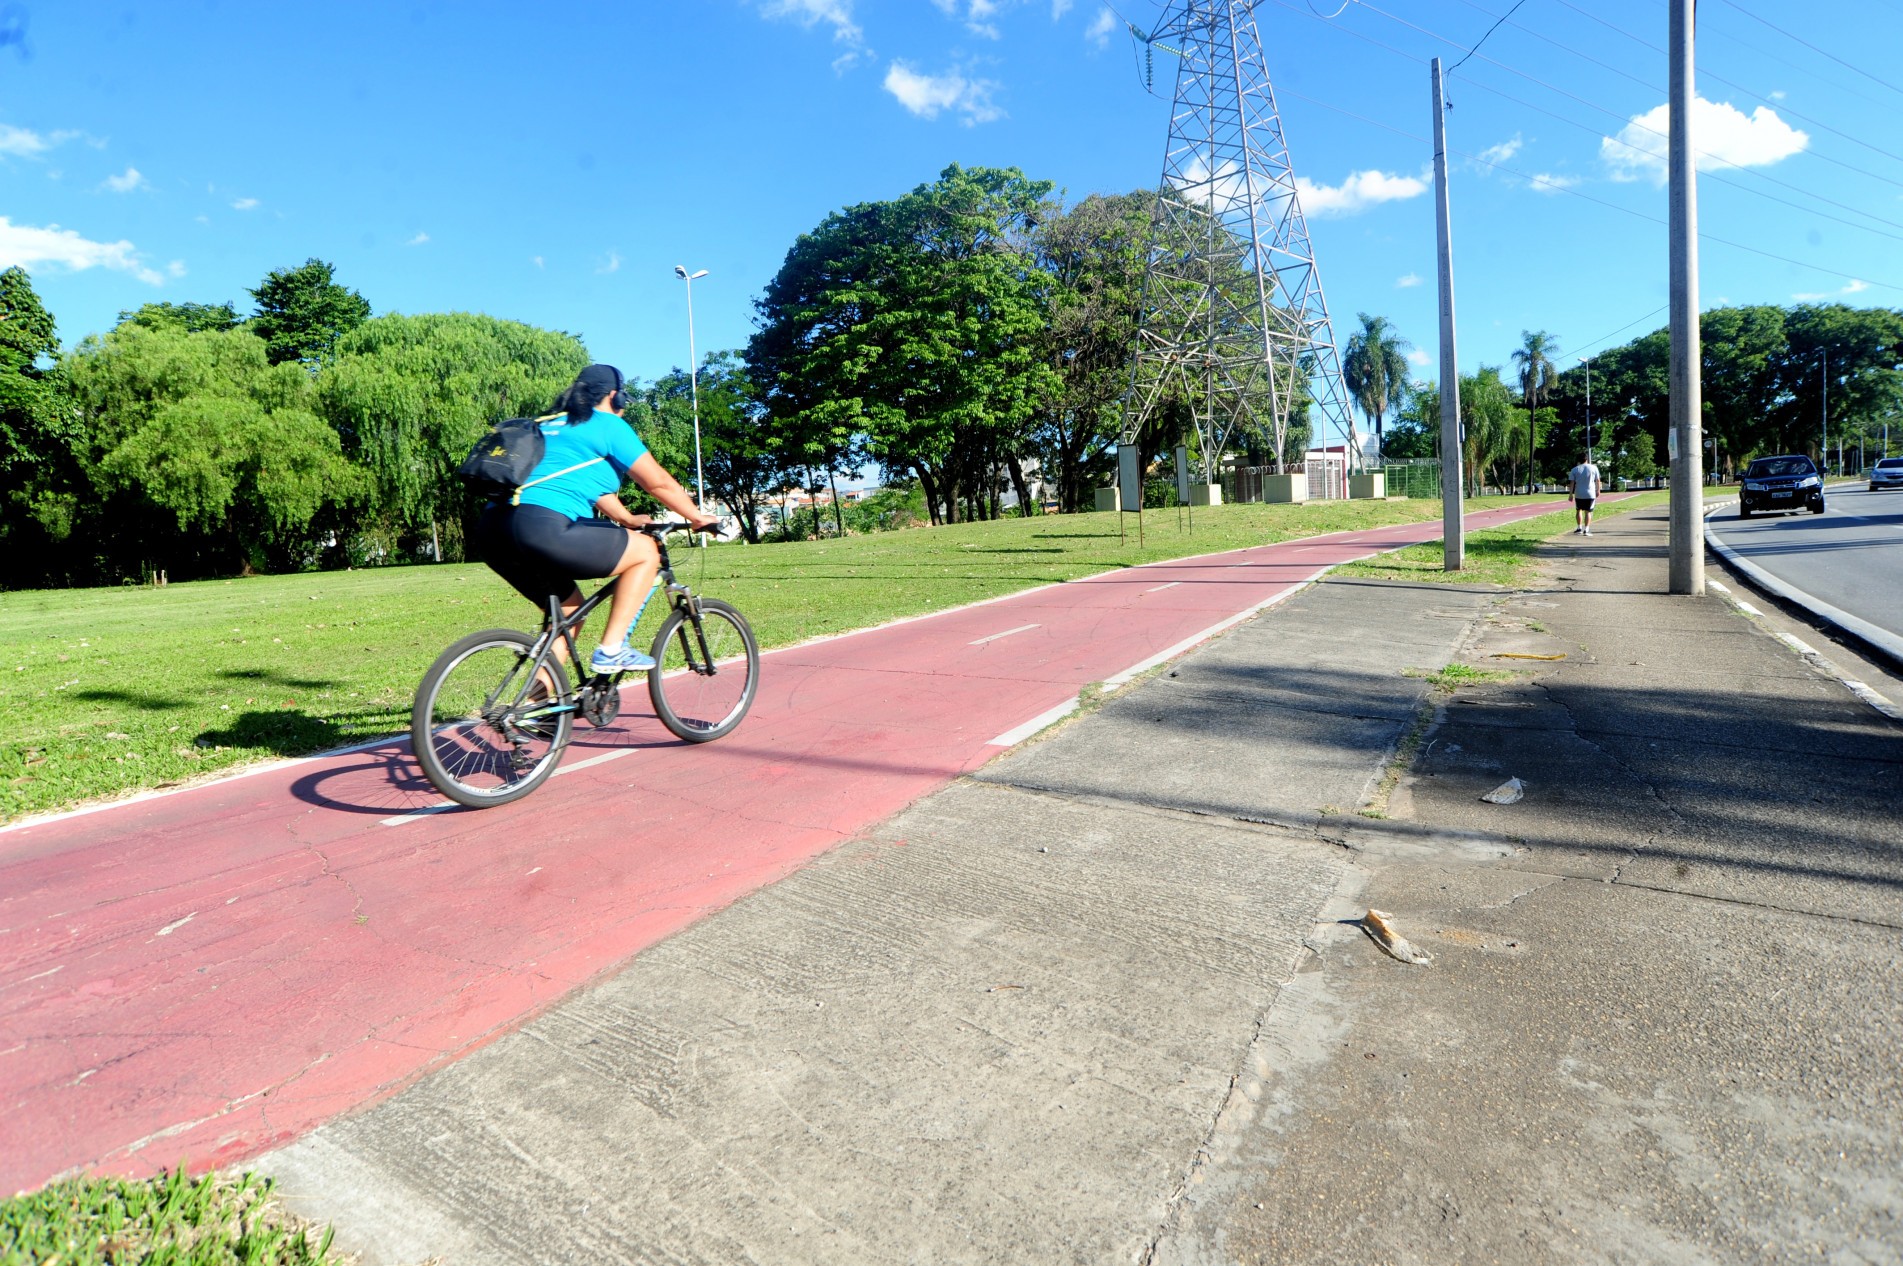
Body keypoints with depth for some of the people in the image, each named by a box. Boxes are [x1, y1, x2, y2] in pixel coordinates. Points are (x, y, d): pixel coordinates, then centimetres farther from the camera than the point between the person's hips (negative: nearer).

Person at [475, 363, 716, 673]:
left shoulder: (553, 425, 30)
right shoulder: (608, 425, 6)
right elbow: (659, 482, 6)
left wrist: (628, 520, 47)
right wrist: (697, 517, 19)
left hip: (492, 530, 9)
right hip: (542, 528, -9)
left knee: (569, 609, 25)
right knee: (646, 551, 5)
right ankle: (611, 650, 1)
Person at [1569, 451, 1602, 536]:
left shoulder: (1574, 469, 0)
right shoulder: (1594, 468, 1)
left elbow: (1572, 482, -3)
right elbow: (1597, 480, 5)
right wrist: (1598, 491, 17)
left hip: (1578, 494, 0)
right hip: (1590, 494, 0)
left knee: (1578, 510, 16)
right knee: (1588, 512, 3)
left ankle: (1579, 528, 13)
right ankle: (1586, 530, -1)